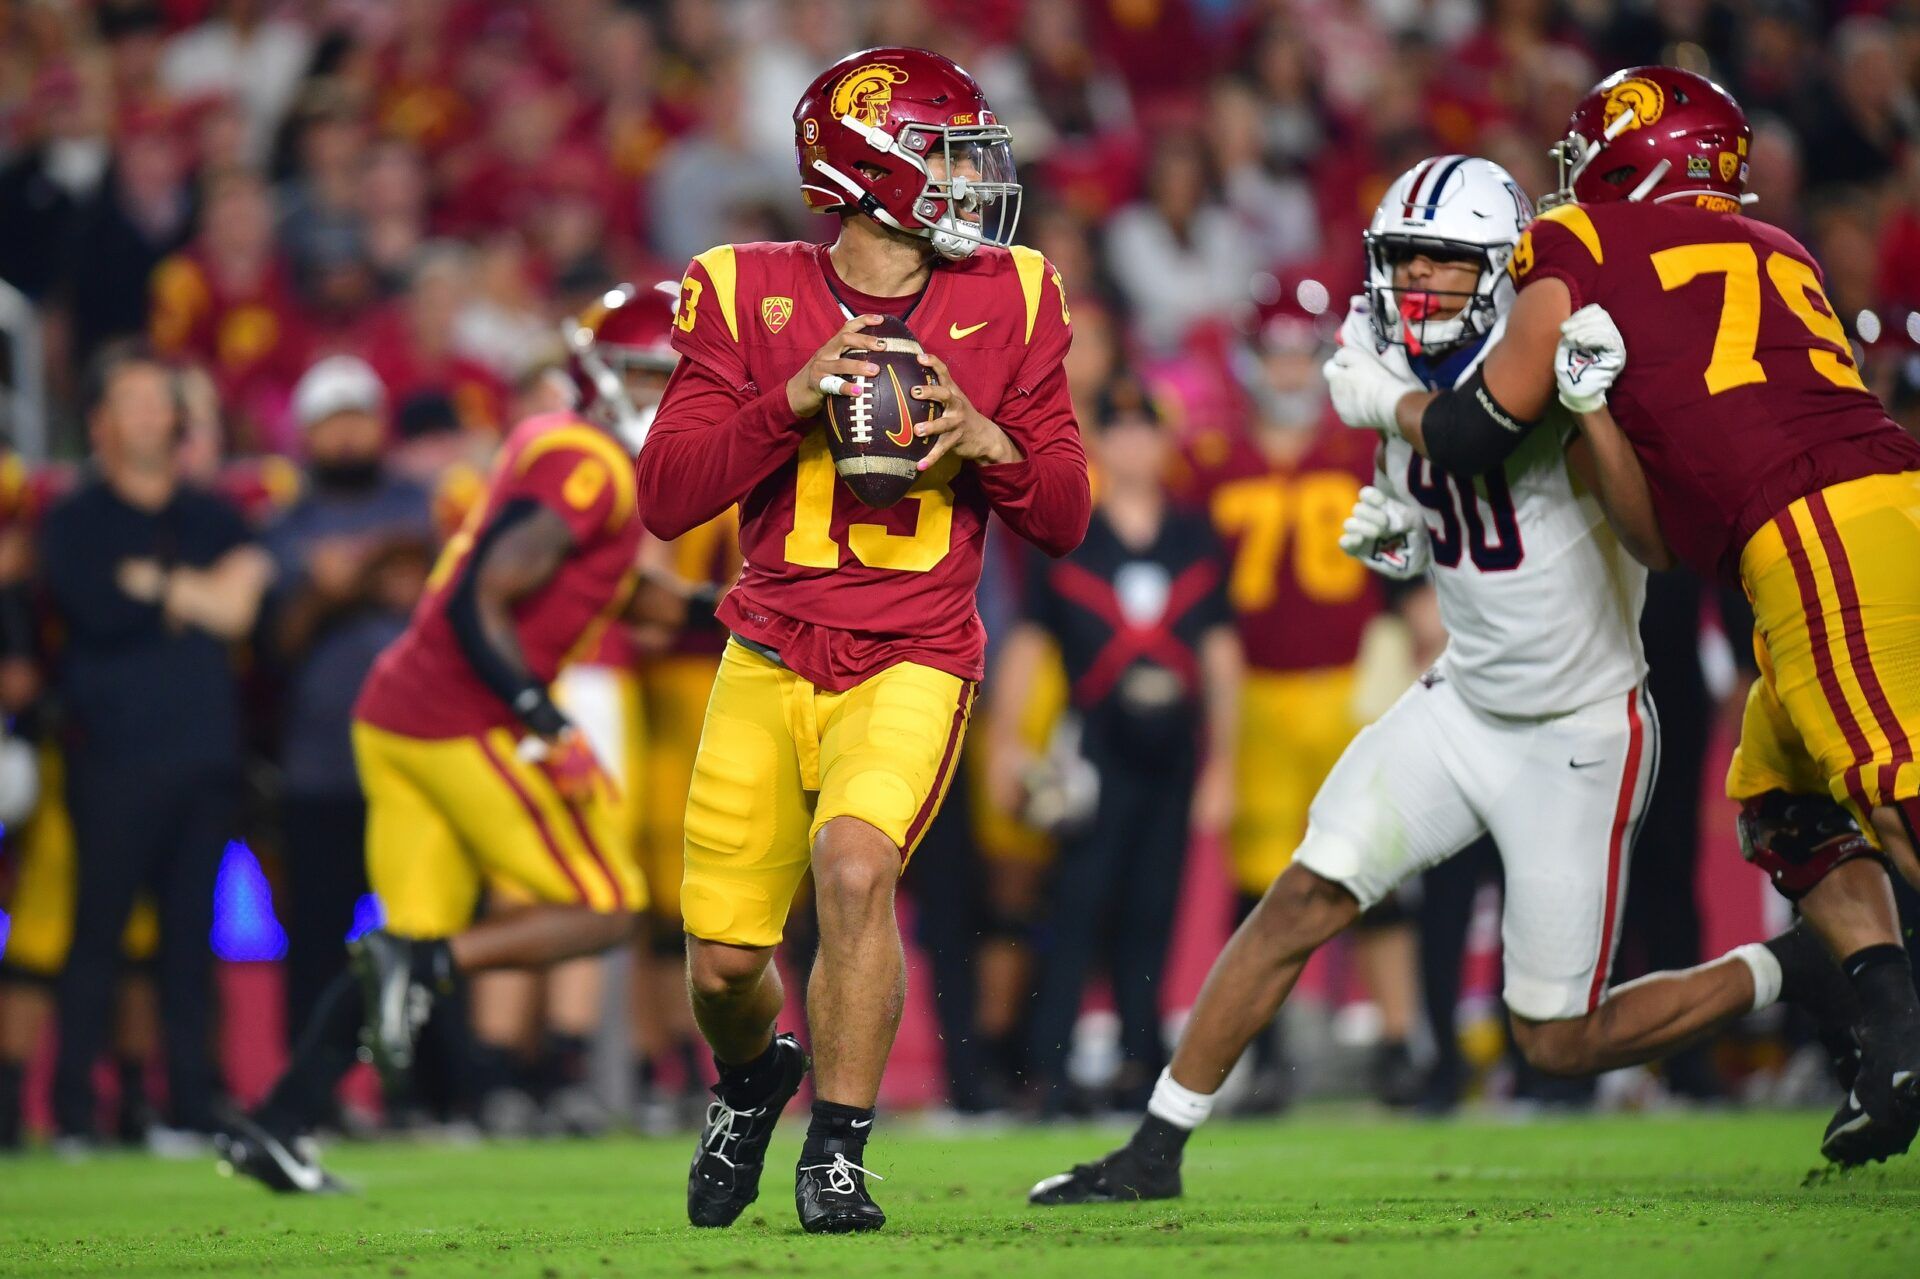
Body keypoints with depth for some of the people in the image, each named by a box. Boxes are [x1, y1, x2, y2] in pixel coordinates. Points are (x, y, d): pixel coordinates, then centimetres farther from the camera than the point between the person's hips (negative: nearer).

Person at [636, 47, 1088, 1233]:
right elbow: (667, 498, -7)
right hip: (772, 657, 1)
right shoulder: (750, 294, -2)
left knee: (855, 863, -28)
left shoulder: (1007, 301, 2)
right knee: (724, 964, 2)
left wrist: (991, 442, -14)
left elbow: (1065, 519, 5)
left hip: (911, 662, -1)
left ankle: (837, 1156, -13)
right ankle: (750, 1085, 39)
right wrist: (788, 403, -19)